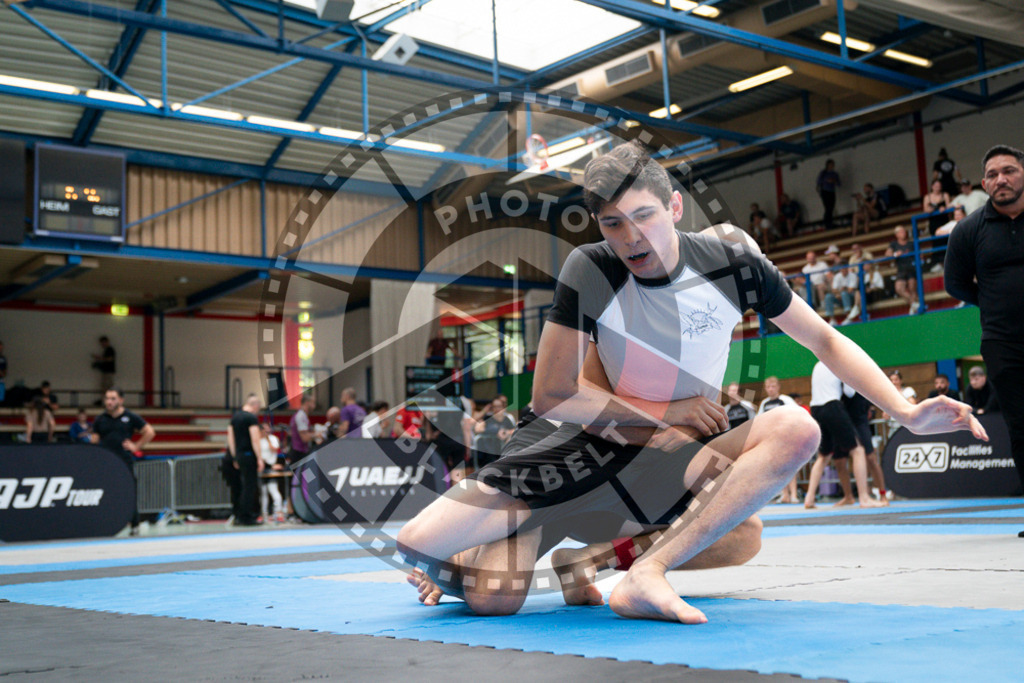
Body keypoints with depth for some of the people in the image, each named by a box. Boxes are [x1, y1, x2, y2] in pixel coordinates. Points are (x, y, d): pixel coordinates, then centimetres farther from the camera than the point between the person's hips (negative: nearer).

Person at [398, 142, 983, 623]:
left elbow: (826, 341, 3)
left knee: (796, 430, -26)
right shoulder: (590, 271, -14)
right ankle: (443, 563, 18)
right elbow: (554, 394, -10)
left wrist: (907, 410, -6)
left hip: (669, 454, 3)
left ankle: (596, 555, -18)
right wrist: (662, 413, -10)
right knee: (491, 598, -25)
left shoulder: (732, 264, -8)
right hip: (576, 447, -3)